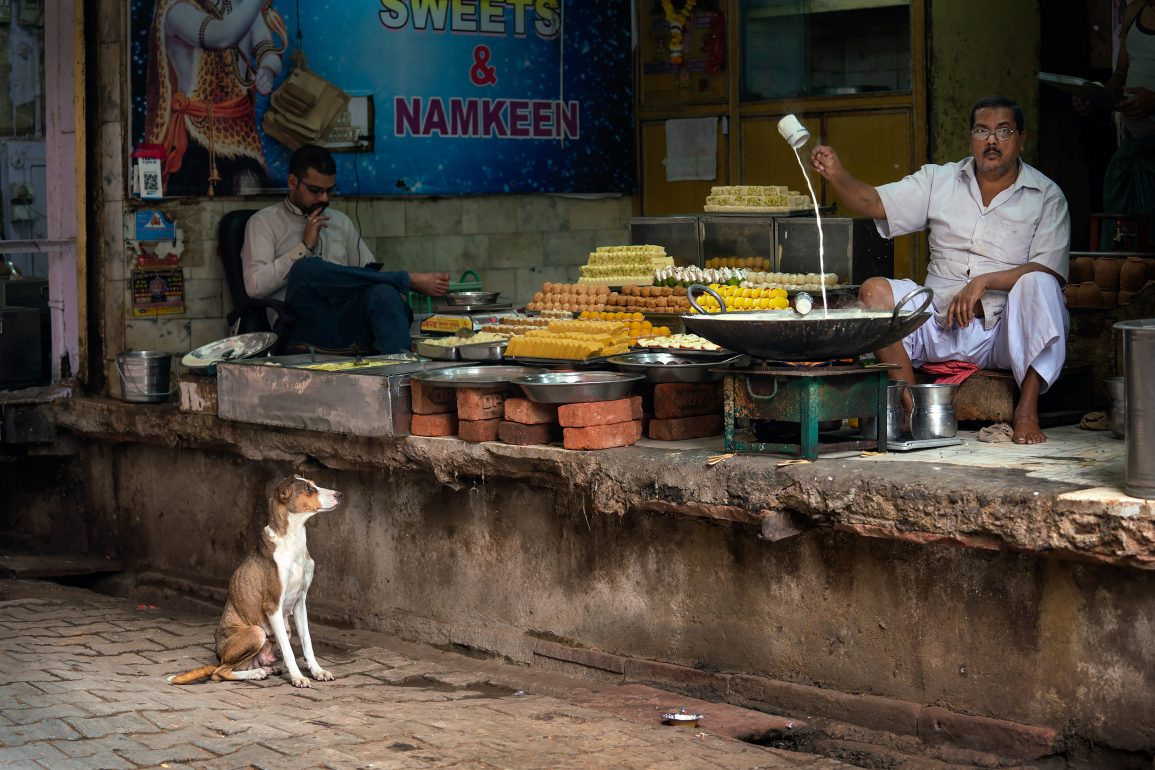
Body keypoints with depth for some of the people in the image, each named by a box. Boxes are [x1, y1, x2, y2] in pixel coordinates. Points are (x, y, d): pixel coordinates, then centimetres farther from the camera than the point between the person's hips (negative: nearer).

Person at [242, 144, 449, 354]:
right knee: (307, 268, -34)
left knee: (382, 292, -30)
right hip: (308, 326, -3)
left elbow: (368, 275, 22)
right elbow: (255, 285, -3)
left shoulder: (341, 222, 26)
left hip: (350, 323, 4)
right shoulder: (264, 222, 11)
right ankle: (409, 280, -19)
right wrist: (305, 247, -4)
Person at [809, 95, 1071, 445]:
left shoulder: (1047, 196, 4)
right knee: (875, 291, -20)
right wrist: (836, 174, -17)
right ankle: (911, 411, -21)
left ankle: (1027, 411, -26)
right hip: (941, 327, 3)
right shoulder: (939, 180, 13)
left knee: (1038, 286, -32)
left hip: (1006, 331, -2)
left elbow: (1050, 272, -7)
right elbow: (873, 202, 4)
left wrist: (984, 281, -19)